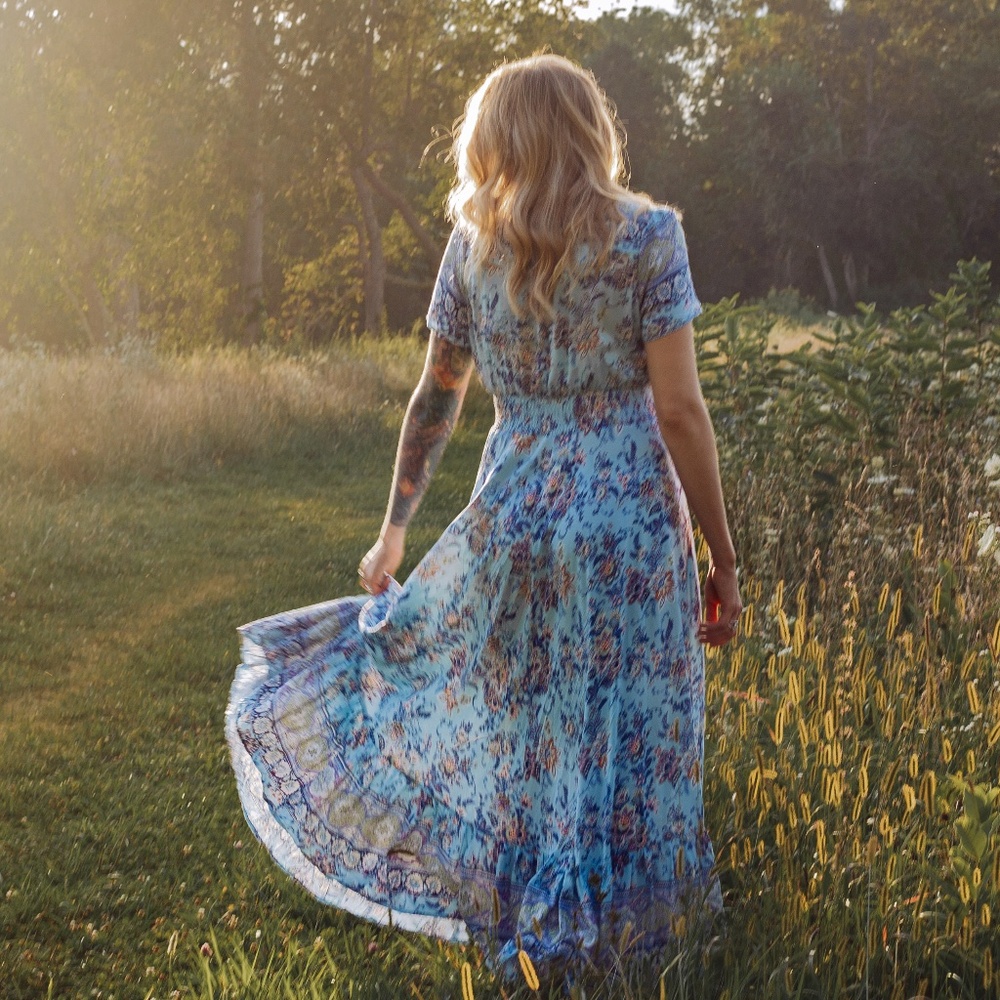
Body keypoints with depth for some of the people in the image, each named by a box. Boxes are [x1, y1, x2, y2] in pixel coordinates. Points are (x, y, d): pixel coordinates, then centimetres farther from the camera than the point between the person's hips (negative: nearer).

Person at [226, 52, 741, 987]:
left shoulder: (472, 244, 4)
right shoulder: (647, 234, -5)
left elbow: (436, 396, 9)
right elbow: (677, 408, -10)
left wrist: (394, 529, 20)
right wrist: (723, 559, -3)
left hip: (511, 518, 3)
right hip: (631, 524, -3)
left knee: (516, 743, 16)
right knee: (626, 746, 8)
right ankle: (619, 927, 19)